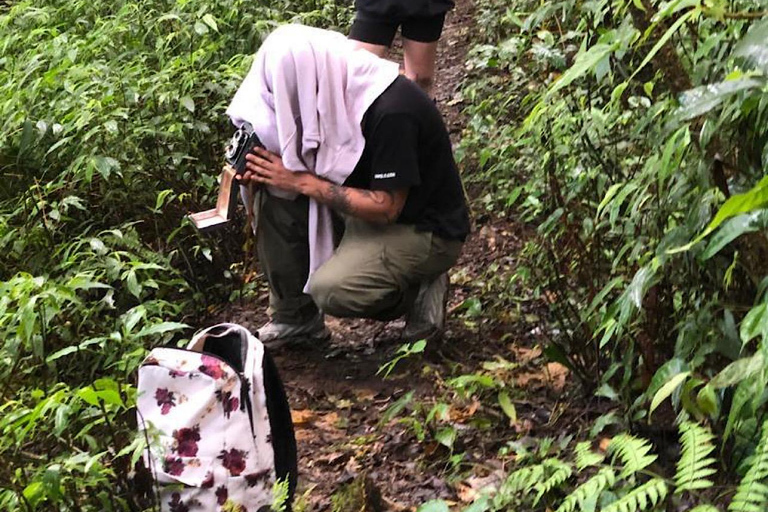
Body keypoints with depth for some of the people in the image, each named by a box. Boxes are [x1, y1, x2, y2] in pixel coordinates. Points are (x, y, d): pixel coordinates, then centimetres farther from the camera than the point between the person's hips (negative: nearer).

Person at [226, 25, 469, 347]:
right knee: (276, 202, -7)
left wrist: (301, 181, -25)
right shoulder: (335, 93, -5)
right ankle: (294, 316, 6)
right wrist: (269, 172, -15)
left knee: (331, 291, -28)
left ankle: (419, 292, -1)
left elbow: (386, 208, -28)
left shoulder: (392, 112, -29)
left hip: (426, 231, -8)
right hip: (373, 210, 8)